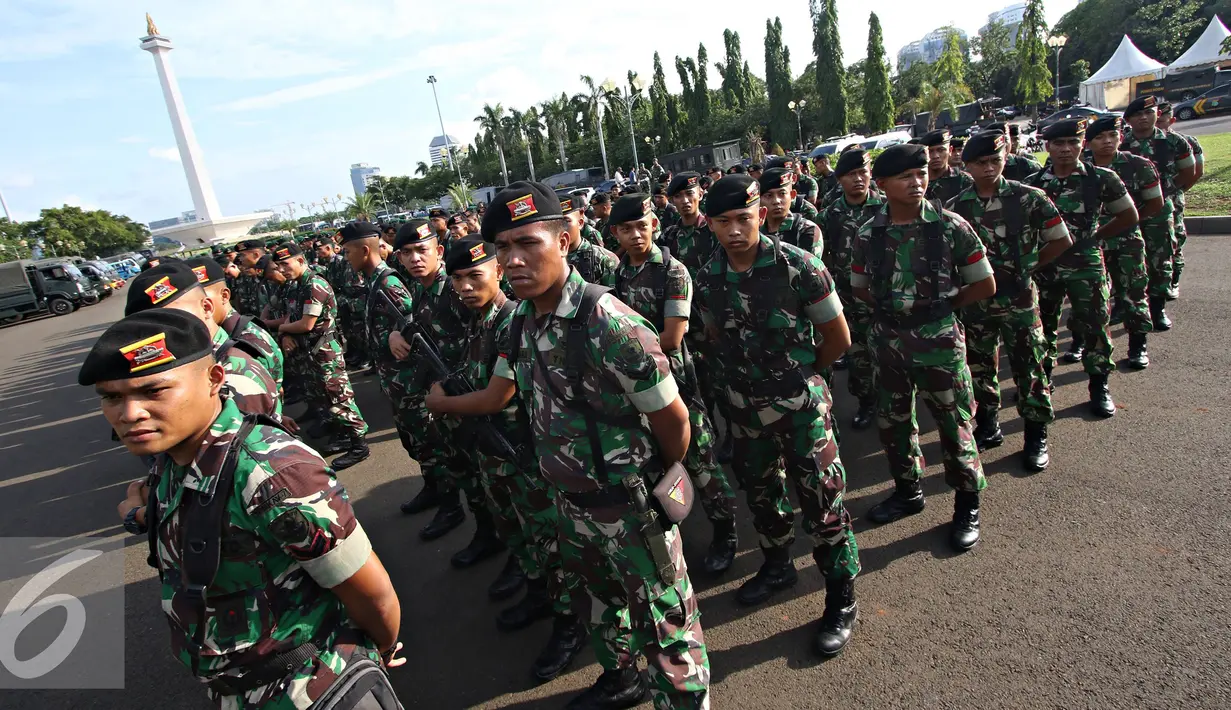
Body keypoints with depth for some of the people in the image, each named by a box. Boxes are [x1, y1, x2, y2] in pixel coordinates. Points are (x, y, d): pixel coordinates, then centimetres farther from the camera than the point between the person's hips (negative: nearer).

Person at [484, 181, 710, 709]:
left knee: (664, 623, 11)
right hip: (570, 502, 8)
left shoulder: (608, 324, -27)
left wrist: (660, 480, -1)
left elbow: (673, 418, -18)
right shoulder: (522, 321, -4)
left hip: (629, 506, -8)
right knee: (596, 602, 29)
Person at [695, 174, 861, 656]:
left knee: (822, 503, 3)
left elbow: (838, 339, -7)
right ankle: (777, 566, 46)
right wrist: (750, 374, 5)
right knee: (761, 493, 21)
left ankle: (841, 601, 24)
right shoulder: (708, 281, -4)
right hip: (745, 409, 5)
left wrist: (797, 373, 3)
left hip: (800, 406, -4)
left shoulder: (799, 267, -16)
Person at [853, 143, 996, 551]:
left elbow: (985, 285, -3)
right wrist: (894, 307, -1)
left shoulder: (950, 226, -8)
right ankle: (908, 491, 38)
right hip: (888, 341, 3)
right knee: (892, 421, 15)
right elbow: (860, 287, 11)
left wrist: (940, 304, -4)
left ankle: (968, 505, 26)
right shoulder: (869, 233, -1)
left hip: (938, 341, -3)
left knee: (954, 424, 5)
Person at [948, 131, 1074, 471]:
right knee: (979, 368, 12)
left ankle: (1037, 436, 19)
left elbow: (1062, 240, 1)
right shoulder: (957, 206, 0)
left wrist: (1028, 266, -1)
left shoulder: (1028, 197, -5)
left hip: (1019, 299, -2)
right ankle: (987, 427, 30)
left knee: (1029, 369, 5)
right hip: (975, 300, 2)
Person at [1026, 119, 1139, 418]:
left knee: (1093, 326, 1)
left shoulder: (1102, 178, -4)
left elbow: (1129, 217, 6)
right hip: (1044, 266, 2)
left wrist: (1095, 237, 3)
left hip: (1086, 266, -2)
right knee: (1042, 326, 12)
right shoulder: (1033, 183, -1)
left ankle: (1099, 386, 15)